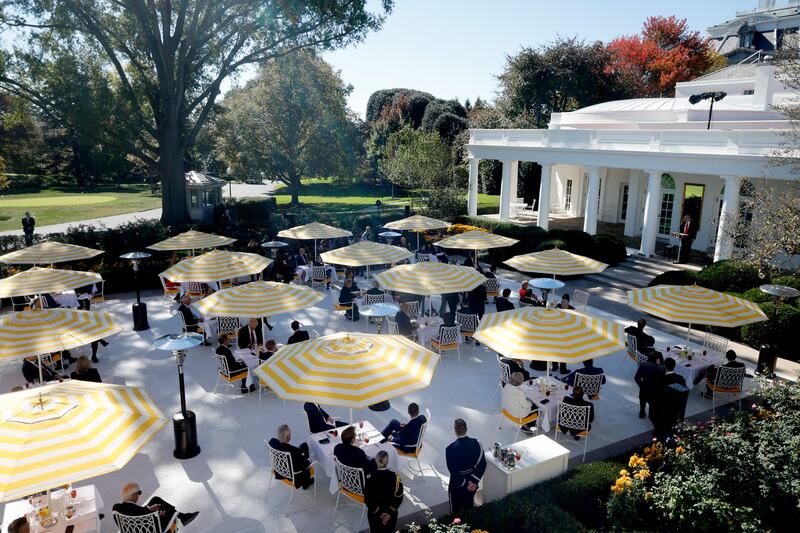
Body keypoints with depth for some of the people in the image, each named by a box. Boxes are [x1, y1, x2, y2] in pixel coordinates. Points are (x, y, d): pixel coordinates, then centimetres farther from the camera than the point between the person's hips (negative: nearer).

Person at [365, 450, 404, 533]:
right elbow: (399, 498, -13)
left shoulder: (370, 479, -20)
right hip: (391, 514, 1)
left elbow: (367, 500, -15)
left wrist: (378, 512, -9)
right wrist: (390, 512, -10)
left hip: (374, 514, -1)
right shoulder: (396, 477, -18)